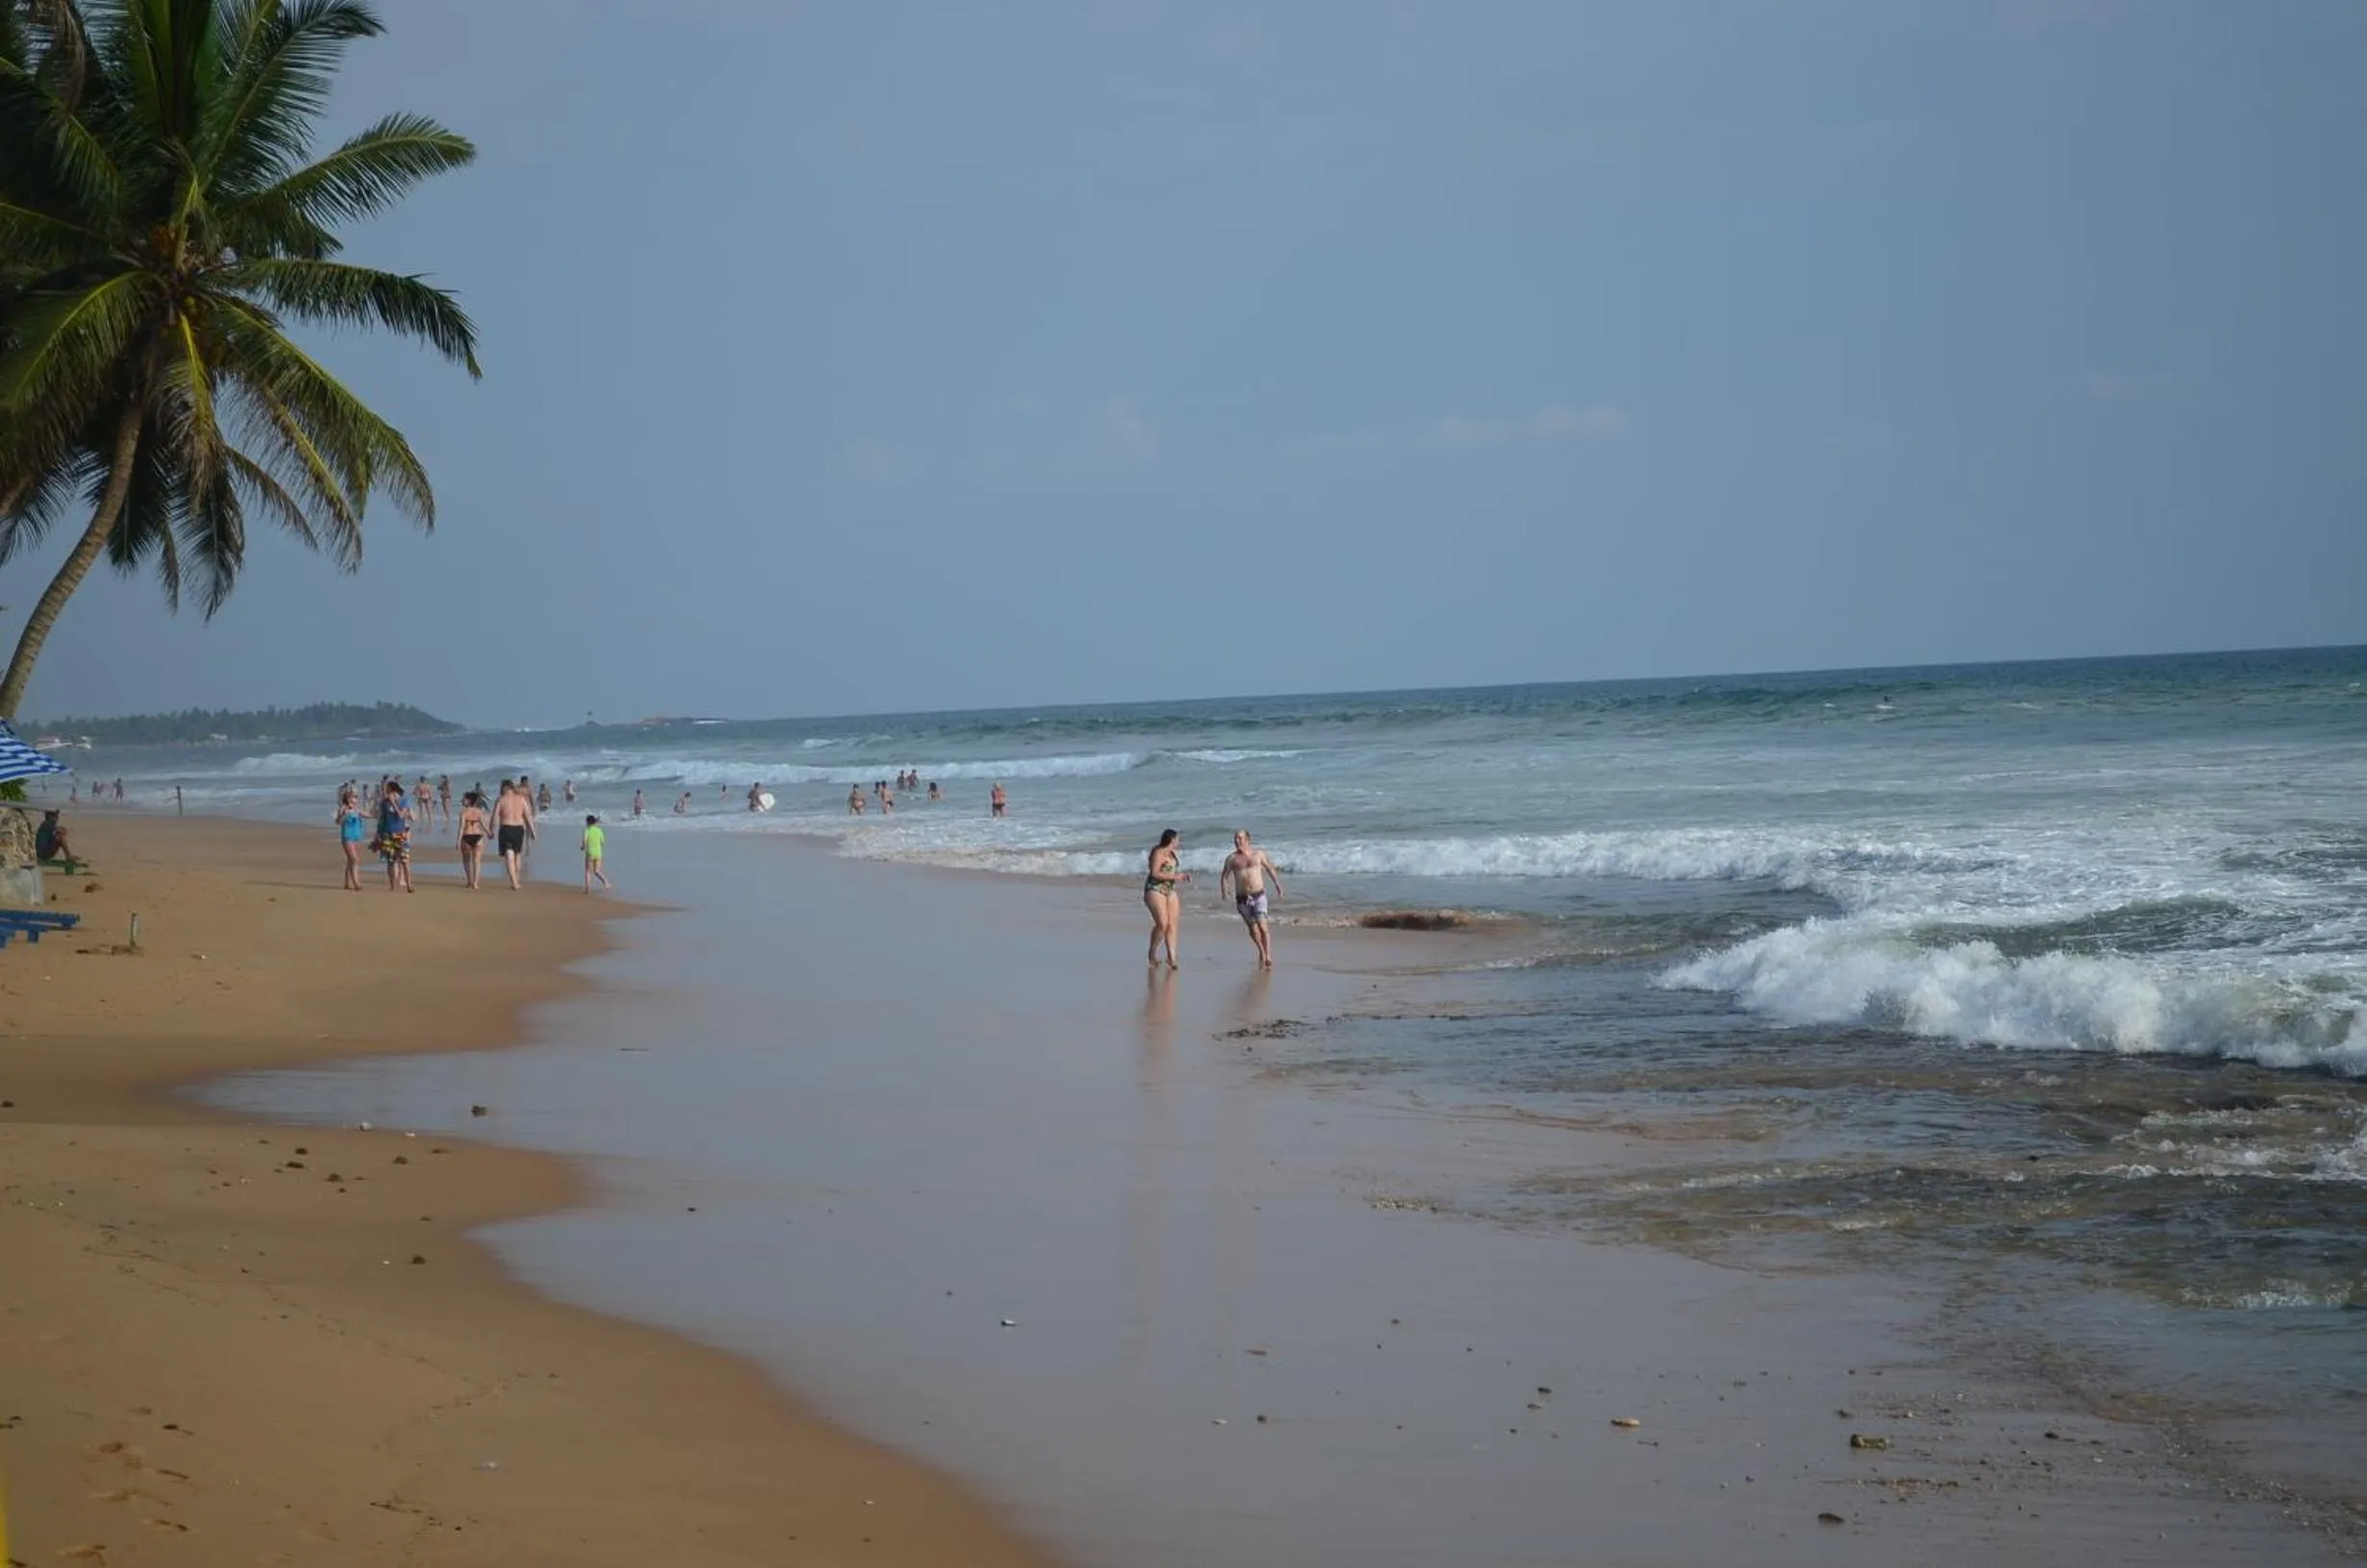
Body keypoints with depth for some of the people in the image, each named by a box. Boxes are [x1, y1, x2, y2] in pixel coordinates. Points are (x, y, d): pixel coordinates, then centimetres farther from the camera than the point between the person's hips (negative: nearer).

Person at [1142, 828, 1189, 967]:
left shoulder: (1172, 852, 14)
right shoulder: (1158, 852, -12)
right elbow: (1155, 873, -19)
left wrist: (1182, 875, 9)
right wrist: (1174, 877, -18)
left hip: (1170, 891, 8)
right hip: (1155, 890, -8)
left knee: (1172, 924, -3)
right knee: (1162, 923, -16)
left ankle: (1172, 958, -6)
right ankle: (1152, 954, 2)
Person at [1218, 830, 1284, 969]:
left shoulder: (1258, 853, 5)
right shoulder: (1232, 858, 1)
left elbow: (1269, 868, 19)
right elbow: (1224, 875, 1)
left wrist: (1277, 885, 24)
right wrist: (1223, 889, -15)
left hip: (1258, 895, -1)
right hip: (1242, 898, 1)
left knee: (1262, 925, -15)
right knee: (1252, 928, 9)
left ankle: (1268, 956, -14)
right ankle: (1261, 952, 31)